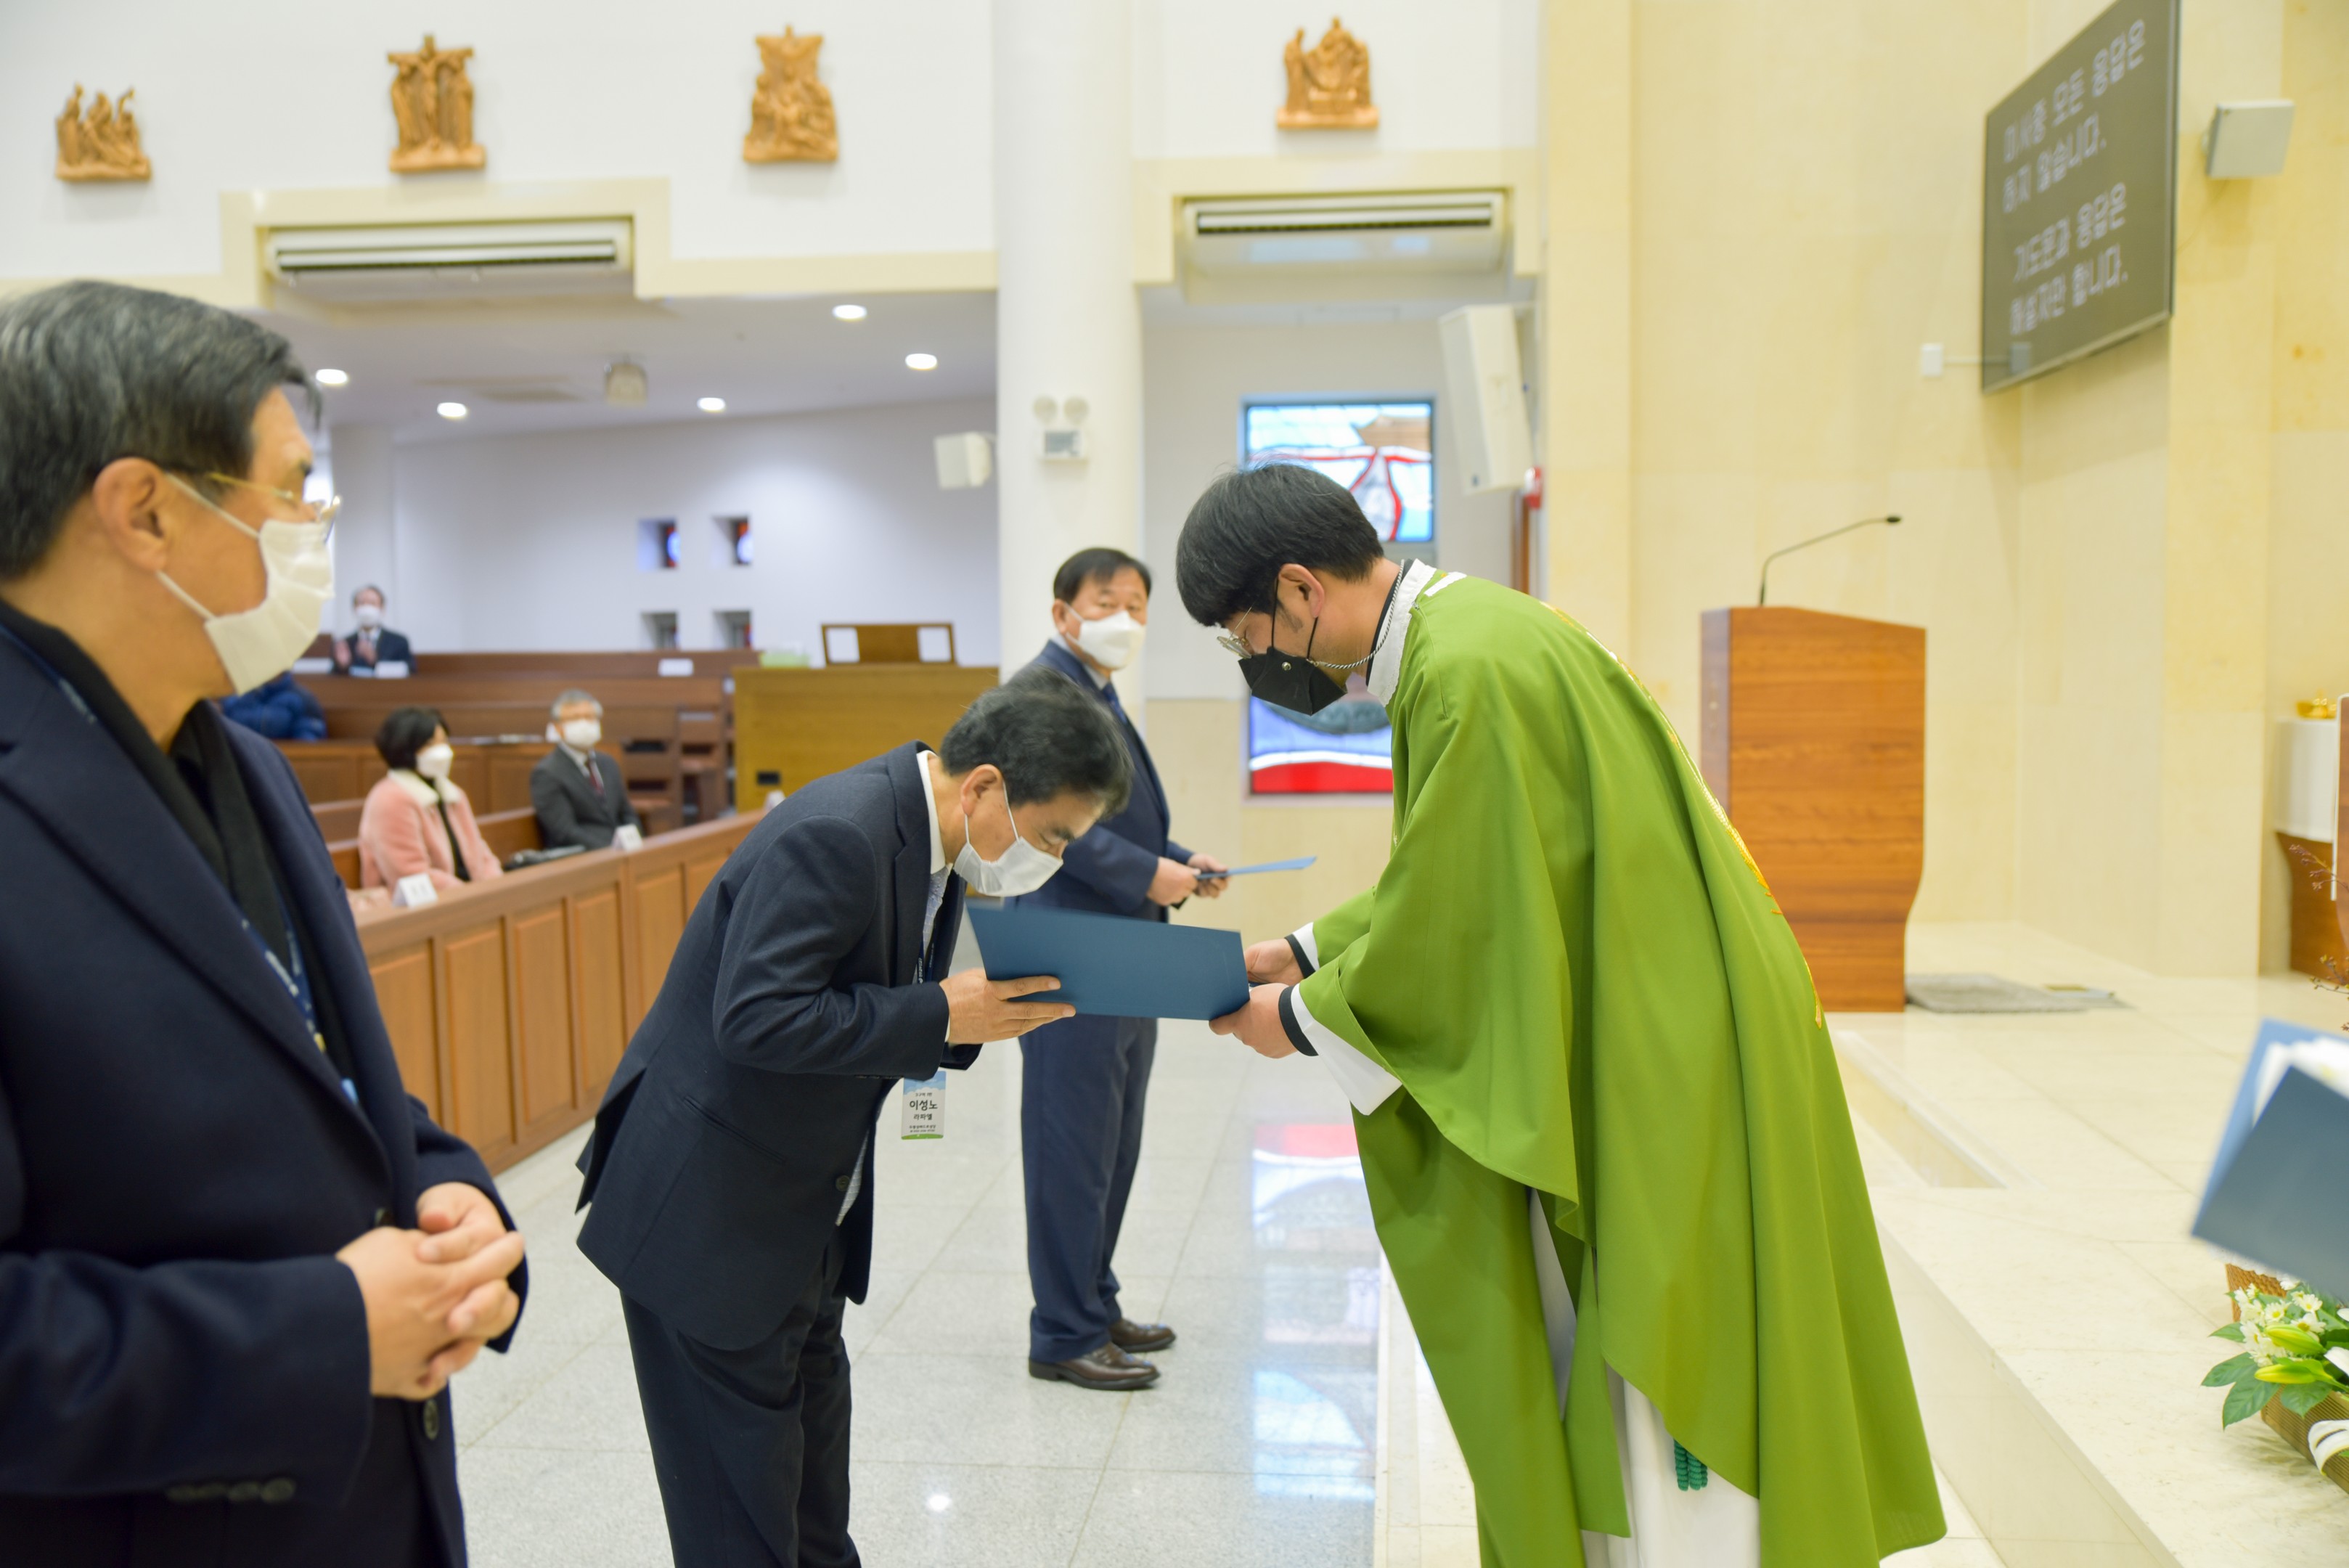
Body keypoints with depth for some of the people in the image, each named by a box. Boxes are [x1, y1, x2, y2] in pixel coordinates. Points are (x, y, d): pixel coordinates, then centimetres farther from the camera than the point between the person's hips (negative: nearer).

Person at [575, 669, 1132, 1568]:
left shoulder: (929, 839, 3)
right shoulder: (838, 834, -27)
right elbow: (755, 1018, -33)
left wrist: (981, 1011, -11)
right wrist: (939, 1015, -29)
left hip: (805, 1218, 9)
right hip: (707, 1221, -9)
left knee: (813, 1453, 23)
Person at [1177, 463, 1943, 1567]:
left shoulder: (1469, 672, -24)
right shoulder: (1457, 634, 8)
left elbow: (1451, 922, -20)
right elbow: (1443, 885, 16)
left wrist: (1304, 1018, -6)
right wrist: (1305, 951, 12)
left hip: (1666, 1068, -10)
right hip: (1620, 1047, 10)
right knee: (1573, 1376, 20)